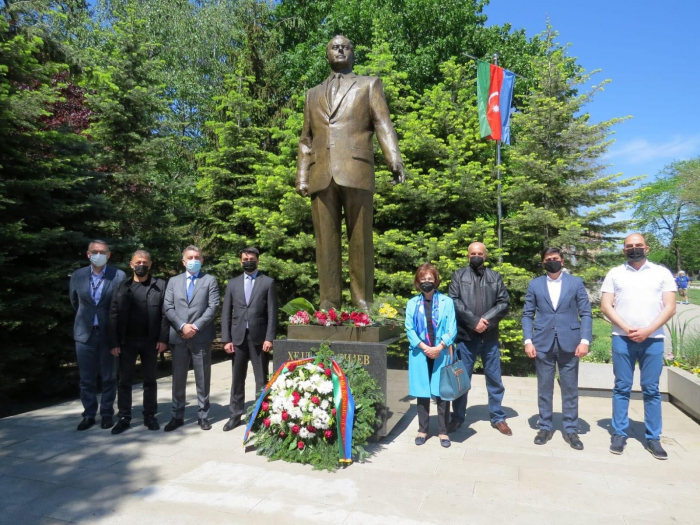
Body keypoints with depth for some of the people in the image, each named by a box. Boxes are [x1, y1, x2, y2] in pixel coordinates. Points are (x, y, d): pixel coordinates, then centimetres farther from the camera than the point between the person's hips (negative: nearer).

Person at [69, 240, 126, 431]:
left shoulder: (119, 276, -7)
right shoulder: (77, 276, 2)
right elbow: (75, 302, 19)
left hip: (109, 334, -2)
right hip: (85, 333, 2)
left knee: (109, 377, 7)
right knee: (86, 378, 9)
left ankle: (107, 413, 20)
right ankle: (89, 415, 21)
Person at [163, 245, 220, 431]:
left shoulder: (210, 280, 5)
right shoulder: (173, 281, 12)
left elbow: (213, 307, -5)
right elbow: (168, 307, 3)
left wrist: (196, 327, -13)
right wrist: (182, 326, -11)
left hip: (201, 337, -2)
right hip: (178, 337, 2)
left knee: (203, 379, 5)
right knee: (178, 378, 9)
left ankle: (203, 415, 15)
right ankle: (177, 416, 20)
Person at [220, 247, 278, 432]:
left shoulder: (268, 282, 3)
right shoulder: (233, 283, 10)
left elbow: (272, 313, -2)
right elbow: (226, 313, 7)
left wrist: (269, 338, -10)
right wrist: (226, 339, -1)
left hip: (259, 337, -2)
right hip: (238, 337, 3)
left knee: (261, 380, 5)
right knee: (237, 379, 10)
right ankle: (235, 415, 20)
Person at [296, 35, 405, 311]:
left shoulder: (369, 84, 19)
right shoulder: (313, 94, 28)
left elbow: (383, 124, 5)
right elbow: (306, 140, 23)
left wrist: (395, 160, -12)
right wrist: (301, 176, 9)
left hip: (356, 171, -3)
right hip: (321, 175, 3)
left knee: (360, 239, -4)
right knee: (325, 241, -2)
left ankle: (362, 304, 0)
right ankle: (328, 304, 2)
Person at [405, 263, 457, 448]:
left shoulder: (447, 302, 2)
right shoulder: (412, 303, 6)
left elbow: (452, 329, -3)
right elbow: (409, 329, 0)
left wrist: (440, 347, -15)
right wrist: (423, 347, -12)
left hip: (441, 354, -1)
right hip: (420, 354, 1)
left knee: (442, 393, 3)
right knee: (422, 393, 7)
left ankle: (443, 431, 16)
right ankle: (422, 430, 19)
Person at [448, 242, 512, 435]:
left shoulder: (495, 277, 9)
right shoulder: (458, 276, 5)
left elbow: (504, 303, 0)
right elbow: (454, 302, -6)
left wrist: (486, 320, -13)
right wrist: (474, 321, -15)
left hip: (490, 336, 2)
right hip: (465, 335, -1)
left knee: (494, 378, 9)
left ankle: (498, 418, 24)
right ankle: (458, 417, 20)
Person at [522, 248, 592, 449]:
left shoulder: (576, 282, 5)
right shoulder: (534, 284, 8)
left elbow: (586, 313, 1)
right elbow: (527, 315, 5)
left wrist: (585, 340, -10)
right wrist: (528, 341, -5)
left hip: (569, 343, 0)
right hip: (542, 343, 1)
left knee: (570, 389, 7)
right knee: (544, 389, 8)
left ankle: (571, 430, 19)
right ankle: (545, 427, 20)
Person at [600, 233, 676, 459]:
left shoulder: (662, 273, 7)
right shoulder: (615, 273, 7)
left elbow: (670, 307, 1)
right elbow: (606, 306, 2)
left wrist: (648, 330, -11)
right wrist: (626, 329, -11)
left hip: (653, 339, 0)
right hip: (622, 339, 0)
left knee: (651, 389, 5)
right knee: (622, 388, 5)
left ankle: (653, 438, 14)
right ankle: (619, 433, 13)